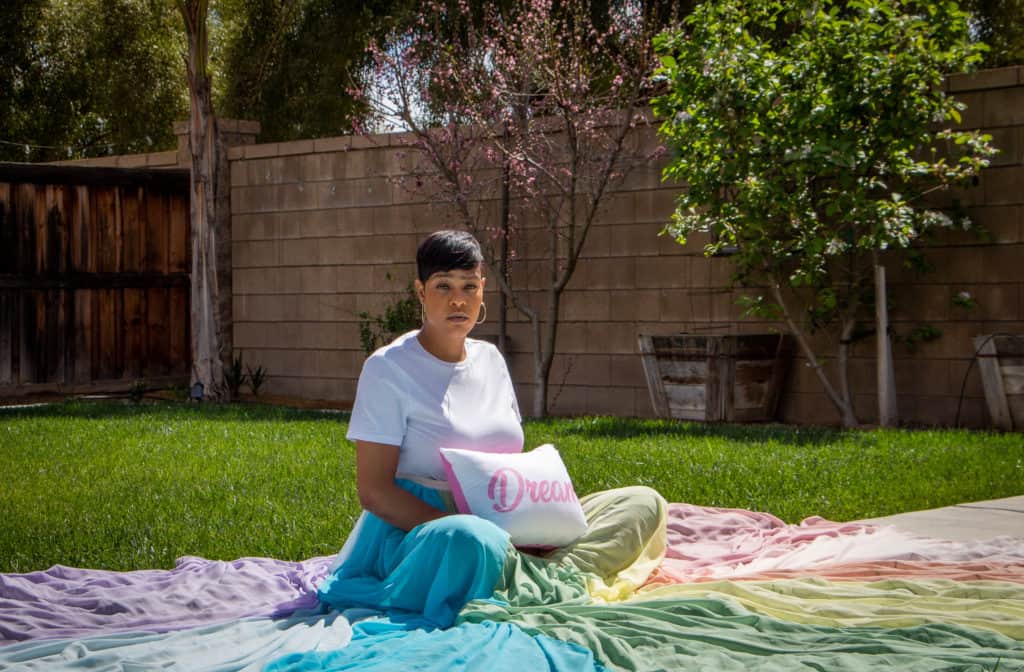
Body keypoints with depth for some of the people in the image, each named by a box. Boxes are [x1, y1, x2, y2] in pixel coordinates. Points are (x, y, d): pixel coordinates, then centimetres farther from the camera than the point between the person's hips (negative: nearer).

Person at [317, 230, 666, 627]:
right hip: (417, 530, -7)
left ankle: (556, 575, -31)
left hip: (508, 526, 7)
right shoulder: (387, 369, -5)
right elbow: (373, 490, -10)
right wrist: (454, 527, -23)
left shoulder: (490, 360, 14)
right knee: (470, 541, -45)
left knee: (644, 503, -8)